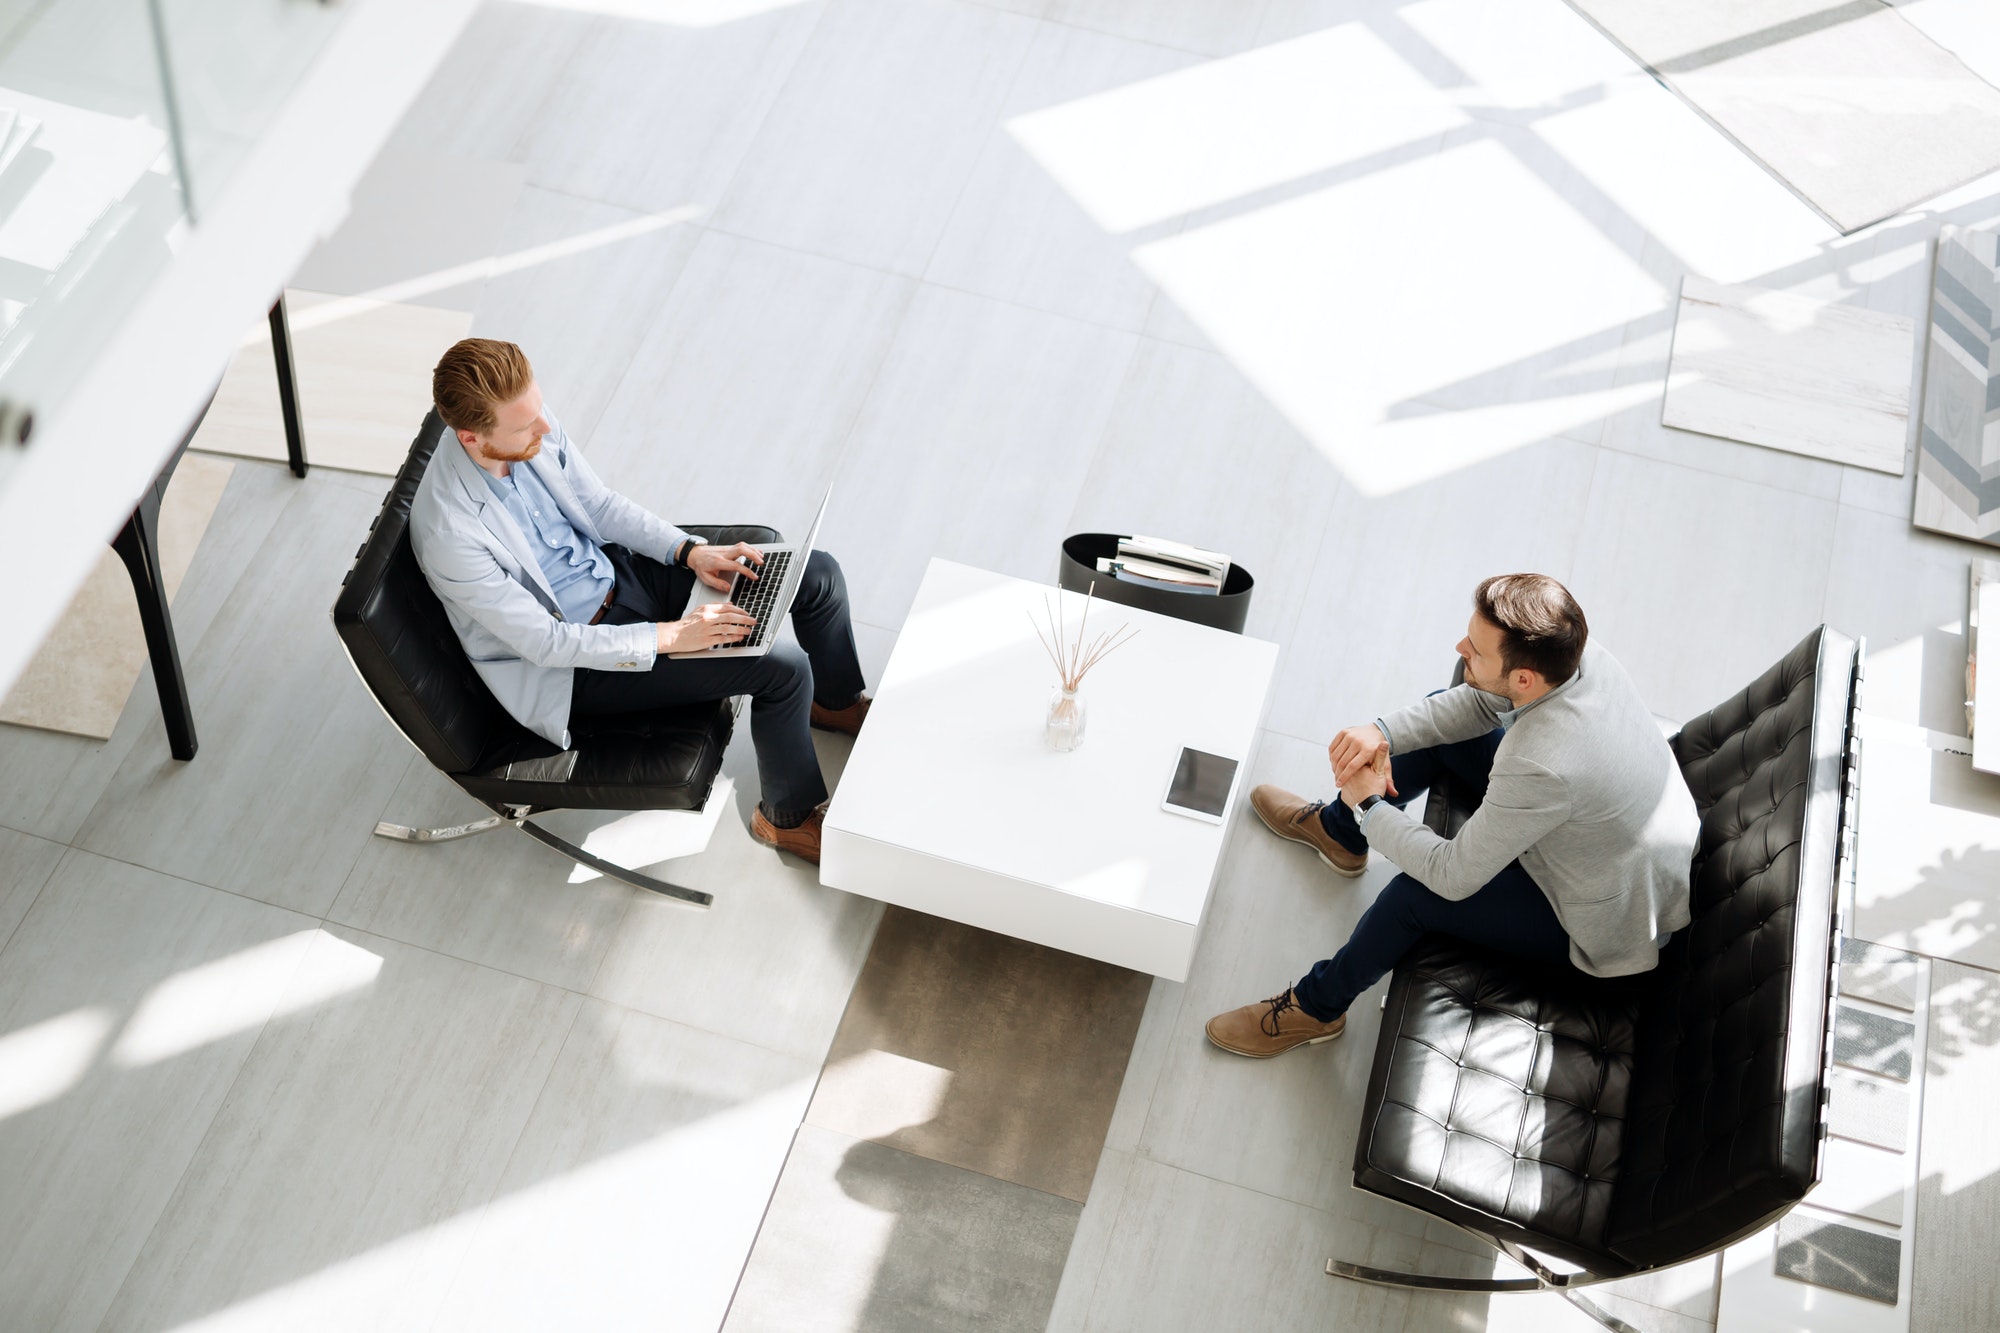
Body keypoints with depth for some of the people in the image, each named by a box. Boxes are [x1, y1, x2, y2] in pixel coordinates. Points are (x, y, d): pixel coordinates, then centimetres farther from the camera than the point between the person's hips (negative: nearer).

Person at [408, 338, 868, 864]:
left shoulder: (533, 430, -14)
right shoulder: (449, 533, -33)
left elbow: (600, 504, 3)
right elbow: (543, 641, -25)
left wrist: (691, 551, -9)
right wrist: (669, 635, -27)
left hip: (615, 568, 7)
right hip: (575, 660, -7)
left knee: (818, 575, 1)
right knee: (782, 666, -20)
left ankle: (838, 702, 33)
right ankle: (790, 816, 8)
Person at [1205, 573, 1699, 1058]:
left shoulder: (1542, 767, -44)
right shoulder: (1578, 654, -20)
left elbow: (1452, 877, -31)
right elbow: (1479, 702, 0)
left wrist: (1370, 807, -16)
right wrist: (1384, 734, -16)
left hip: (1613, 923, -8)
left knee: (1416, 894, -19)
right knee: (1440, 721, 7)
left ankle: (1315, 1008, 10)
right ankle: (1337, 831, 33)